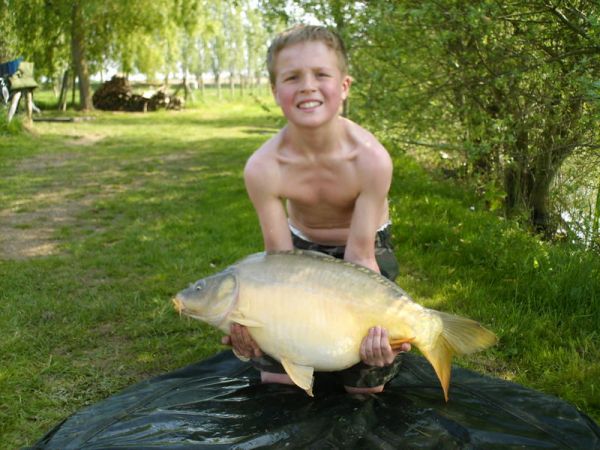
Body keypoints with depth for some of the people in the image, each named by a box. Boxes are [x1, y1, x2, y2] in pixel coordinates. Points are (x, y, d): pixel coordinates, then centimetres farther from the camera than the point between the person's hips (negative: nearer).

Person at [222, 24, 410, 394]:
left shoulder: (370, 158, -32)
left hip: (366, 246, -1)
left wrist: (374, 321, -46)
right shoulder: (263, 168, -28)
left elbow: (360, 258, -28)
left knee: (364, 387, -5)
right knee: (277, 381, -1)